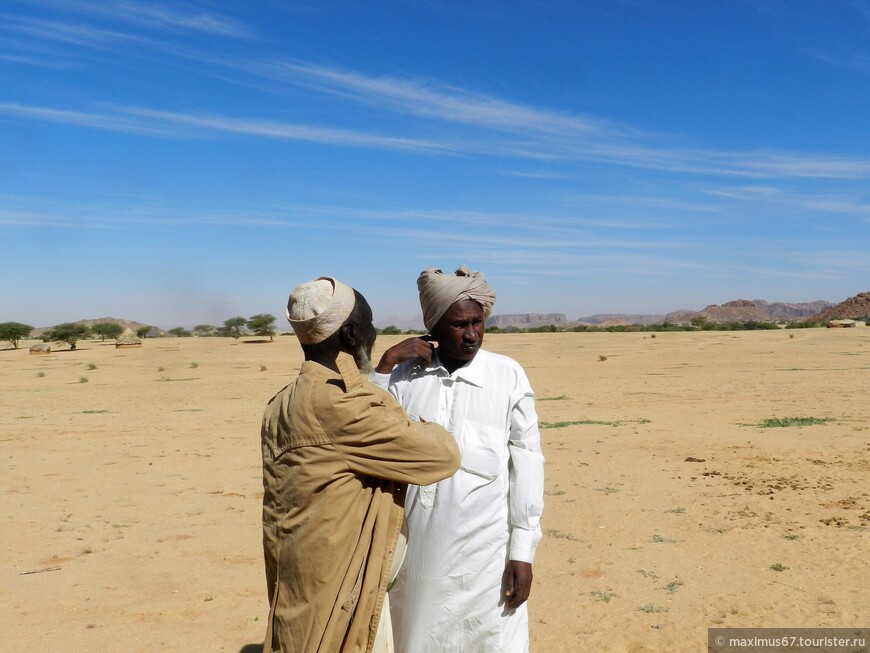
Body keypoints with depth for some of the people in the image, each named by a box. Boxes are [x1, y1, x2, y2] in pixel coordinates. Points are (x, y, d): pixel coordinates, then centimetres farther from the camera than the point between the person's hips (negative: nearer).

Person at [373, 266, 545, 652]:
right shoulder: (407, 375, 1)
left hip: (486, 551, -2)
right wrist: (386, 364, -9)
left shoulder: (508, 377, -7)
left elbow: (526, 465, -5)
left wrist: (523, 551, -5)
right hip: (418, 548, 3)